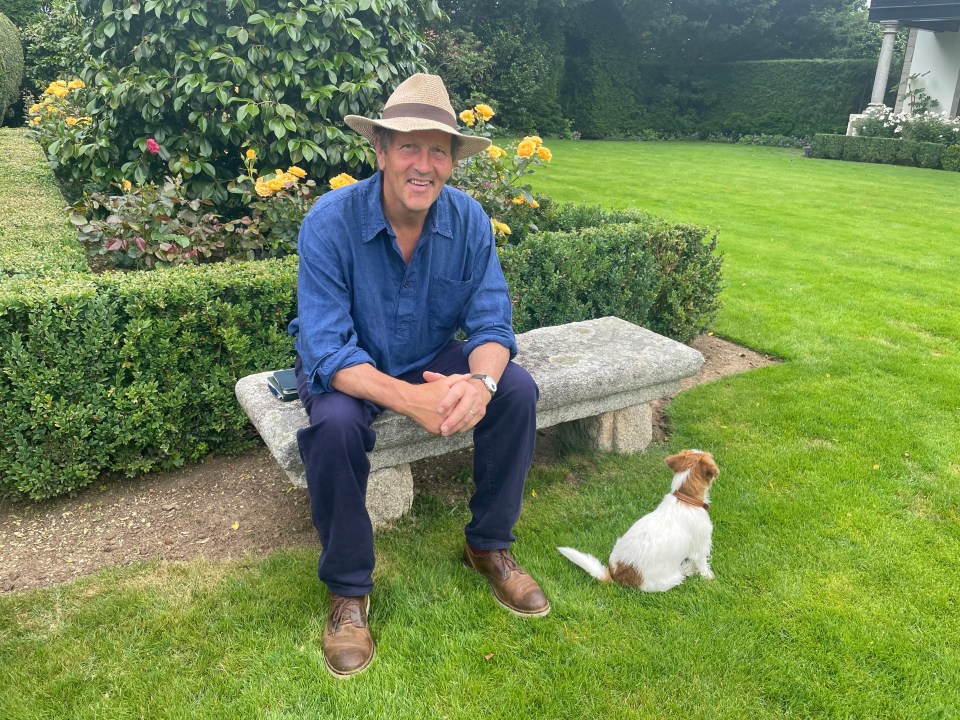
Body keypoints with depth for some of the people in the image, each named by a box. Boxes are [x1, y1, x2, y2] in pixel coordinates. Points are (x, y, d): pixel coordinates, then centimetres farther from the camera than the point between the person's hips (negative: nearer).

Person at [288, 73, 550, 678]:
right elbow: (330, 353, -29)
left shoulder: (468, 218, -14)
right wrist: (411, 399, -45)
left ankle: (488, 545, 2)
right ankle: (349, 588, -9)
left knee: (517, 389, -20)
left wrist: (481, 381, -39)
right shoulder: (331, 221, -25)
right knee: (335, 424, -35)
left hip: (431, 359, 4)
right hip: (345, 367, -3)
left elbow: (491, 322, -16)